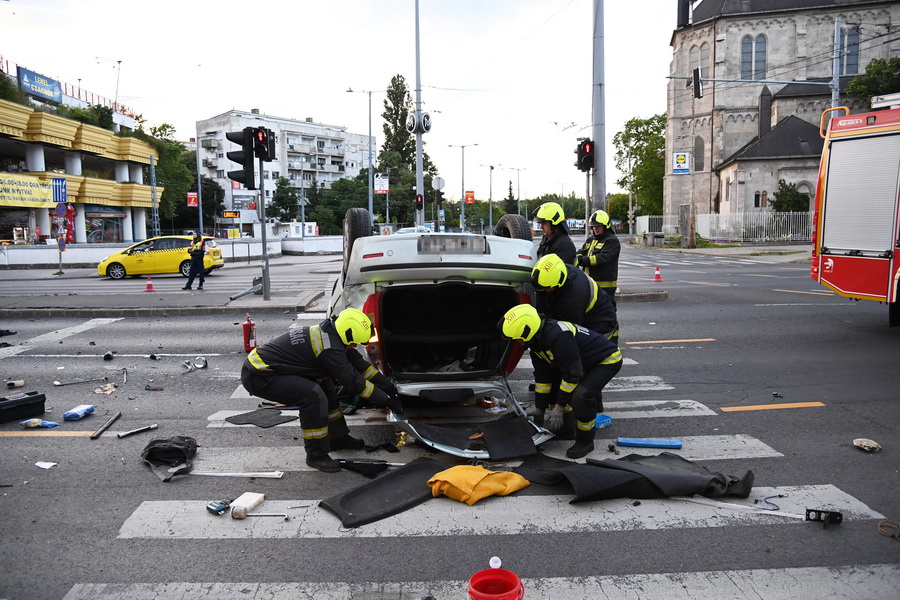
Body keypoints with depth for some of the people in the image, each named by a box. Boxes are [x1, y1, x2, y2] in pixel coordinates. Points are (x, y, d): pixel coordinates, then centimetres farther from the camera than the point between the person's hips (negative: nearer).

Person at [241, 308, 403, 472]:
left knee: (324, 384, 12)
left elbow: (358, 363, 12)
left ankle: (338, 438, 20)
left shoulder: (329, 333, 5)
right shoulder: (330, 348, -24)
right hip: (258, 377, -10)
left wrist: (388, 385, 12)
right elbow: (352, 382, -18)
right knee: (313, 394, -24)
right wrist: (386, 401, -10)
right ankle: (316, 455, -10)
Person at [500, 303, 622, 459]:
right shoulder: (538, 342, -4)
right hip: (586, 362, 10)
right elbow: (542, 376, 5)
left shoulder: (558, 336, -34)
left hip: (608, 359, -10)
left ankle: (585, 441, -9)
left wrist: (559, 408, -23)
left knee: (580, 395, -30)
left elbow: (571, 375, -30)